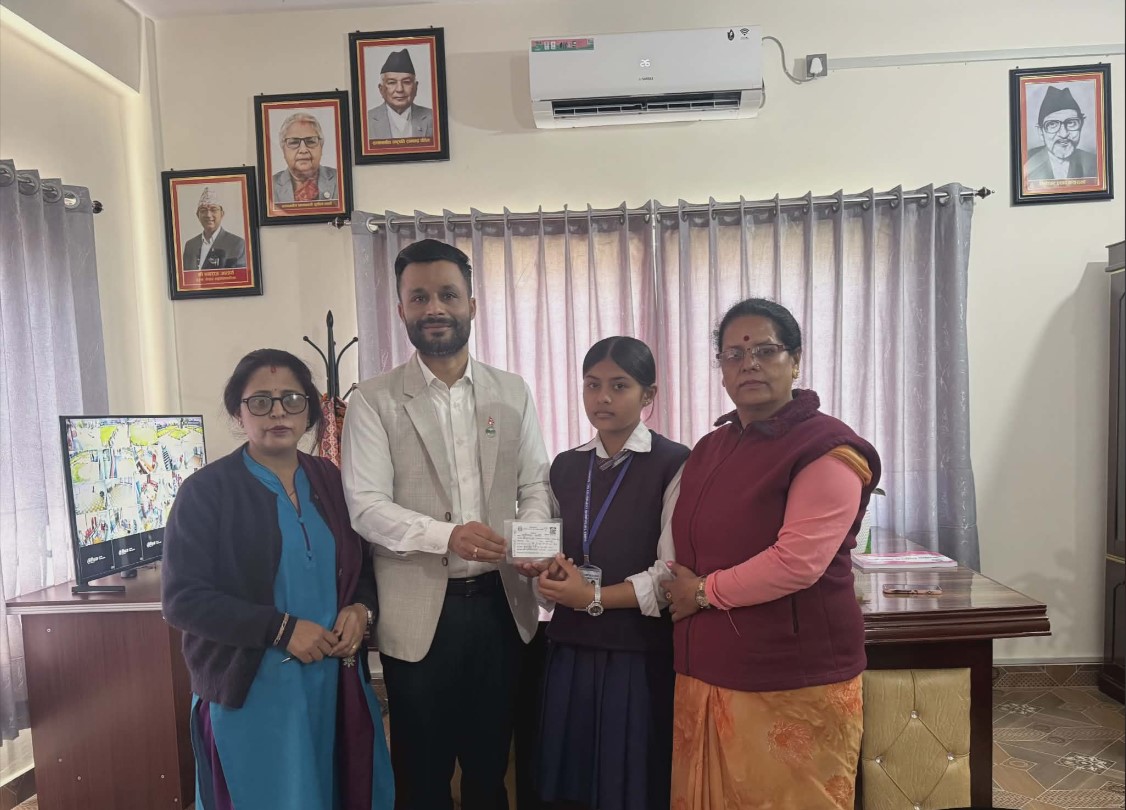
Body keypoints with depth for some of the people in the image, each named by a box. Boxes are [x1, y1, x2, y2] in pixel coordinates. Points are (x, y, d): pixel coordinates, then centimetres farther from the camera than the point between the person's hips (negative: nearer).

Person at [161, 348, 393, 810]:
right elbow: (182, 598, -12)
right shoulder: (206, 490, -7)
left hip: (335, 682, 5)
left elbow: (363, 569, 13)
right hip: (249, 692, -4)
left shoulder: (332, 481, 6)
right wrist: (281, 628, -19)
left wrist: (361, 609, -8)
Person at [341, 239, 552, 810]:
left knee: (490, 764, 20)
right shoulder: (374, 400, -4)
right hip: (420, 612, -2)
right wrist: (447, 535, -26)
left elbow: (536, 487, 4)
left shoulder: (512, 392, 5)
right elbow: (366, 505, -11)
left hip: (500, 603, 3)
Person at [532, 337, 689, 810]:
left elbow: (674, 573, -13)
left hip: (641, 655, -5)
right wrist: (549, 574, -5)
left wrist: (594, 598, -15)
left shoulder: (673, 464, -9)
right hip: (571, 650, 5)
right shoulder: (565, 467, 9)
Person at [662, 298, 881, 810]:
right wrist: (678, 588, 1)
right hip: (705, 676, 7)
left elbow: (798, 561, -20)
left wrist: (705, 591, -10)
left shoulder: (826, 446, -11)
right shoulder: (708, 449, 11)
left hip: (793, 686, -6)